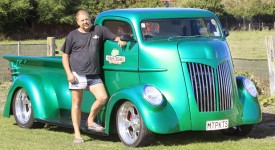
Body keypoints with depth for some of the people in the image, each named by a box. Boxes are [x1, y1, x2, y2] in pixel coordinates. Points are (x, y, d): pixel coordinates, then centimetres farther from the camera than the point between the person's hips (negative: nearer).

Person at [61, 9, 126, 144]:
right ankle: (77, 134, 8)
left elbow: (115, 37, 14)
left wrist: (121, 40, -11)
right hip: (77, 75, -2)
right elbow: (65, 56, 6)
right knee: (76, 103, 1)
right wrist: (69, 73, -5)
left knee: (103, 97, -13)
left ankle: (90, 121, 9)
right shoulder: (72, 36, 3)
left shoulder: (99, 30, 7)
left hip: (94, 75, 2)